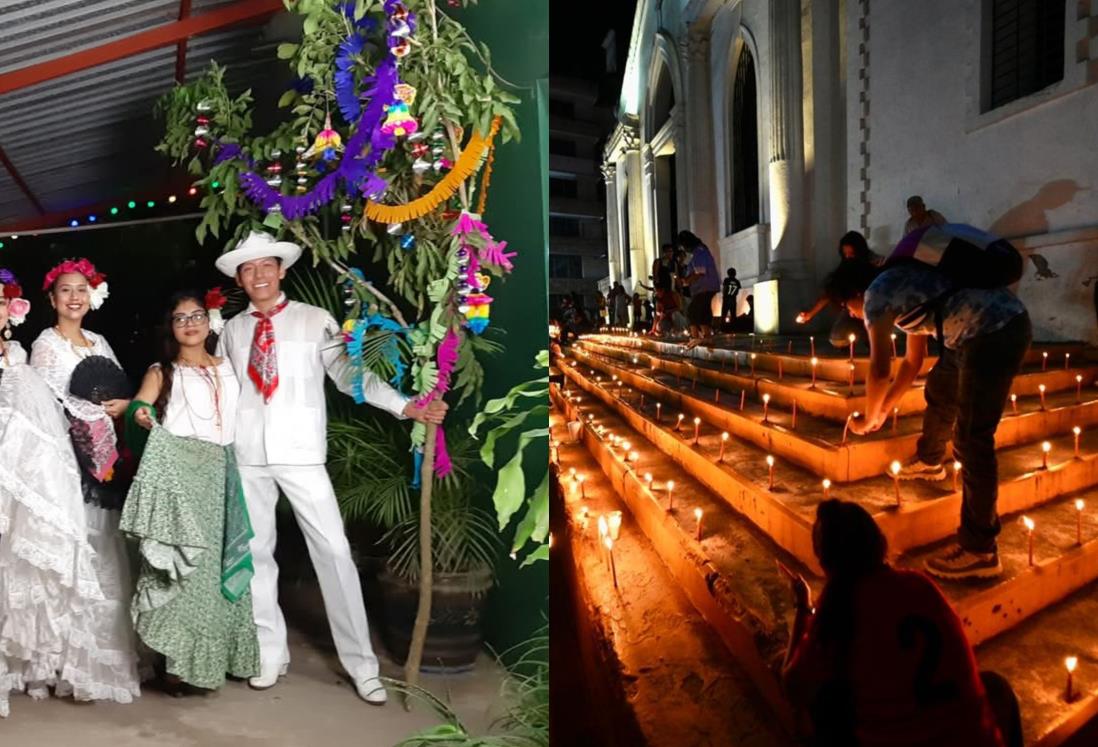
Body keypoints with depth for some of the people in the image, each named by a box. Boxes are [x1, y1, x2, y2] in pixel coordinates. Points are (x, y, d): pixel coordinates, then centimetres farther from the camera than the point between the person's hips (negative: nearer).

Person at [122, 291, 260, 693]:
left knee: (219, 561, 3)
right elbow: (140, 404, -10)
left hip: (219, 470, 3)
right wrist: (140, 414, -31)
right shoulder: (161, 371, 8)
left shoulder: (227, 367, 17)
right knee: (183, 562, -8)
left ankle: (214, 654, 13)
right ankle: (178, 660, -2)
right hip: (177, 468, -3)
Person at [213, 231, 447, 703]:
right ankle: (270, 654, 27)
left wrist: (404, 406, -17)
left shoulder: (315, 320, 1)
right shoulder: (232, 330, 11)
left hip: (300, 453, -3)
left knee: (333, 550, -5)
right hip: (246, 455, 4)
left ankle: (361, 665, 5)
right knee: (255, 553, 11)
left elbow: (351, 374, -5)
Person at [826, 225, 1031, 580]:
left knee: (971, 438, -8)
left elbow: (879, 369, -1)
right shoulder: (902, 289, 26)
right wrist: (885, 408, 38)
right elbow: (912, 361, 33)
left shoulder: (876, 295, -2)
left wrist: (869, 419, 14)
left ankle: (979, 550, -3)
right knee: (940, 390, 30)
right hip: (996, 325, 10)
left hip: (993, 333, -10)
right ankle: (929, 461, 56)